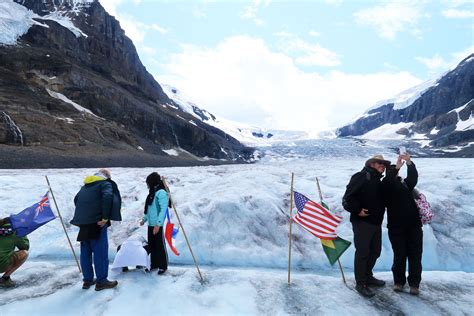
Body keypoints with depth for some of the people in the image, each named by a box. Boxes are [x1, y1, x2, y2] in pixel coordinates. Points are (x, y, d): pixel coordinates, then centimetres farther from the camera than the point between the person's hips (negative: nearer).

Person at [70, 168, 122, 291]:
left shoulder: (86, 185, 21)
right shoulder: (106, 183, -3)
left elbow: (76, 199, 25)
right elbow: (108, 197, -21)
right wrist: (105, 217, -19)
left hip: (83, 222, 8)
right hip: (96, 221, -7)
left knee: (85, 252, 13)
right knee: (100, 252, -1)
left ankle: (87, 280, 22)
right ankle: (101, 281, 4)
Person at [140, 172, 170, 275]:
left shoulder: (161, 192, -15)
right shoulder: (153, 192, 13)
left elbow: (163, 209, -21)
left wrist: (158, 224, -26)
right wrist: (144, 219, 25)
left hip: (157, 225, -9)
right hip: (151, 224, 9)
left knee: (160, 245, 2)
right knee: (151, 245, 15)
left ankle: (163, 266, 14)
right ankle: (154, 264, 29)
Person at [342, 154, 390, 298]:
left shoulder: (378, 181, 18)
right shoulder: (361, 177, -9)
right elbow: (348, 196, -18)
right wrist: (357, 210, -19)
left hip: (376, 222, 9)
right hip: (362, 221, -9)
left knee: (375, 251, 18)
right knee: (362, 252, -3)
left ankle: (368, 276, 36)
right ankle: (361, 283, 8)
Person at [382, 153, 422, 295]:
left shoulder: (406, 184, 14)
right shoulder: (386, 186, 3)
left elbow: (414, 177, -2)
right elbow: (388, 181, -17)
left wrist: (409, 163, -16)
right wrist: (397, 166, -24)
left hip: (414, 224, 3)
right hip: (396, 226, -3)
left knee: (415, 255, 3)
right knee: (399, 255, 3)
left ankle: (414, 283, 14)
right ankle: (399, 281, 18)